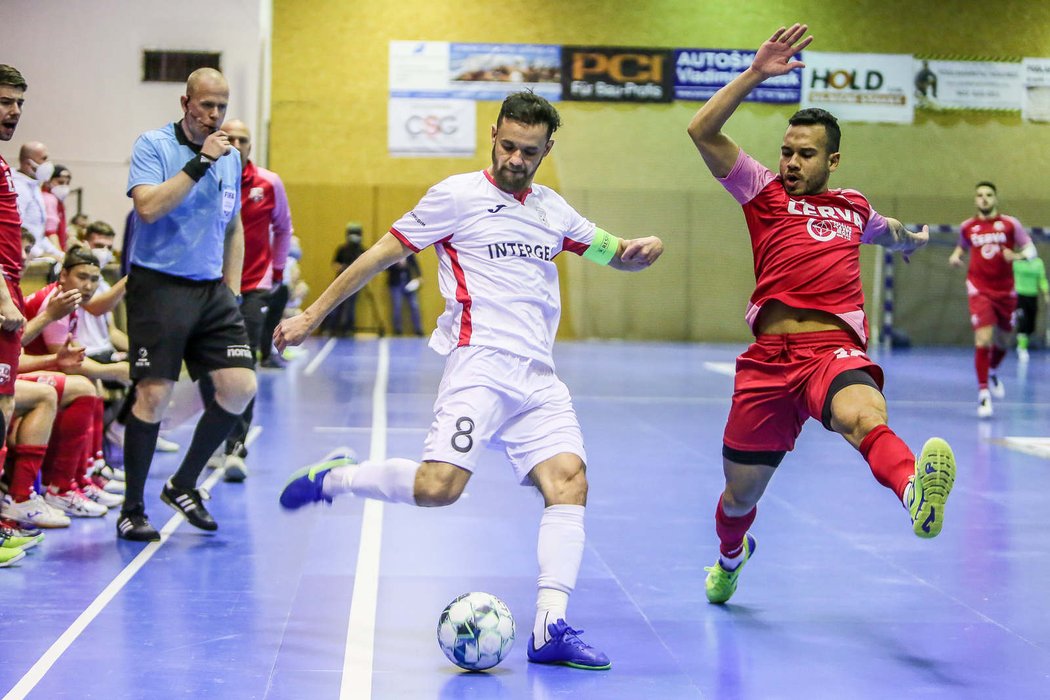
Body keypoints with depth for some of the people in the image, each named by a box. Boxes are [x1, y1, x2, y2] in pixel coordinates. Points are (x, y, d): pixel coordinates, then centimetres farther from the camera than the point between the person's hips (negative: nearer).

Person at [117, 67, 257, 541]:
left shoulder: (231, 158, 12)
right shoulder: (153, 145, -5)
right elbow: (148, 206, -21)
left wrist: (231, 290, 13)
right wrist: (200, 162, -20)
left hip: (211, 290, 6)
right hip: (158, 287, -6)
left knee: (240, 386, -4)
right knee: (153, 395, -7)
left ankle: (183, 485, 14)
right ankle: (132, 511, 6)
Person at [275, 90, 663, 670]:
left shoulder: (552, 208, 18)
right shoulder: (459, 195, 1)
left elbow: (612, 252, 27)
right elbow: (384, 253, 3)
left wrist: (641, 248, 2)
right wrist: (312, 315, 2)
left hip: (539, 378, 6)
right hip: (480, 365, -6)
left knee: (569, 480, -13)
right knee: (438, 487, -22)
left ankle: (550, 629, -15)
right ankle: (332, 479, 5)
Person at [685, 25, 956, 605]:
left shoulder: (853, 207, 21)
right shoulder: (764, 192, 12)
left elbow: (885, 231, 48)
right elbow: (702, 131, -1)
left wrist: (912, 238, 66)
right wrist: (756, 73, -6)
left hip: (835, 351, 0)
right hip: (769, 358, 0)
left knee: (866, 419, -37)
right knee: (740, 493, 10)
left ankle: (916, 494, -69)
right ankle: (730, 558, 45)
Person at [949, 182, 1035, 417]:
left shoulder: (1010, 224, -2)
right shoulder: (967, 227, 4)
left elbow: (1031, 249, 0)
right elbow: (962, 246, 23)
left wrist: (1017, 255, -21)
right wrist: (955, 256, 1)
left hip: (1005, 291, 1)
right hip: (979, 289, -1)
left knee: (1002, 340, 15)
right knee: (983, 340, -16)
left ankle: (993, 373, 47)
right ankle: (983, 393, -9)